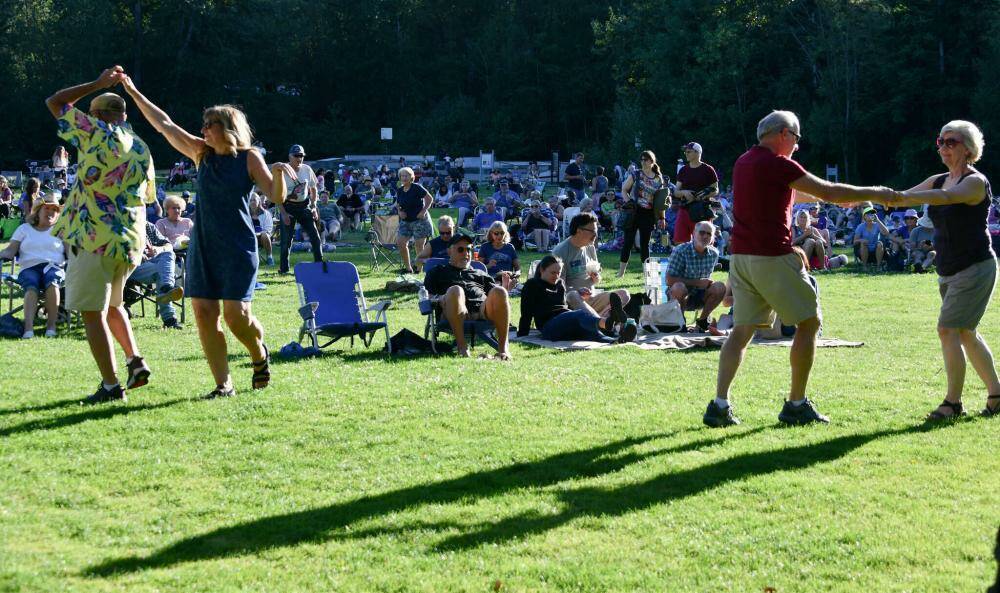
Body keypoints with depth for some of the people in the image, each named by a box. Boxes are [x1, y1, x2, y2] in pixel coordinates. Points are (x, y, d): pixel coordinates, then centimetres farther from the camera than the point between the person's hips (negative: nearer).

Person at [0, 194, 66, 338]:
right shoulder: (24, 229, 22)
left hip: (54, 266, 0)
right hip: (29, 268, 0)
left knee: (52, 282, -37)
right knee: (31, 287, -34)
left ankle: (51, 326, -39)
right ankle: (28, 328, -50)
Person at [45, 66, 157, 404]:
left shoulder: (96, 133, -7)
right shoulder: (142, 150, 12)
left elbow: (54, 102, 2)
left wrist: (98, 84, 8)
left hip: (93, 238, -7)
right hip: (131, 242, 7)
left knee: (92, 313, 0)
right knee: (111, 304, 26)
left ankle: (111, 385, -4)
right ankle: (135, 362, 12)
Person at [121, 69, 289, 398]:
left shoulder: (249, 158, -2)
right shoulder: (202, 154, 10)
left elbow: (276, 197, -8)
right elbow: (163, 124, 12)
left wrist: (279, 174, -29)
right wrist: (133, 92, 11)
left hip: (238, 247, -5)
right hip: (203, 245, 5)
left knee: (236, 313, -12)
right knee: (204, 313, -3)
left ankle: (260, 355, 20)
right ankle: (223, 384, 3)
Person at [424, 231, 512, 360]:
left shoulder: (480, 274, 40)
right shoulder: (439, 272, 34)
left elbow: (496, 294, 27)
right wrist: (440, 299, -3)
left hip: (483, 310, 2)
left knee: (499, 291, -33)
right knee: (455, 290, -38)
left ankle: (503, 348, -35)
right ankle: (462, 347, -39)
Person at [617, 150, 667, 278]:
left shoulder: (659, 179, 6)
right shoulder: (636, 175, 1)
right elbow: (624, 190, 7)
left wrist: (662, 218, 7)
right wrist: (628, 201, -10)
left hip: (648, 214, 2)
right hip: (634, 212, -2)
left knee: (645, 243, 7)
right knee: (628, 241, -3)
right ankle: (621, 272, 0)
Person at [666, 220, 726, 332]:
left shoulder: (714, 254, -1)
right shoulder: (680, 251, -17)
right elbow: (669, 280, -20)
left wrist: (708, 282, -5)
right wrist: (697, 282, -21)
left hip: (700, 297, 4)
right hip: (681, 296, -4)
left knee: (720, 287, -21)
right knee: (679, 287, -37)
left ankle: (702, 320, 0)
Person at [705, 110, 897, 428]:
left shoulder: (745, 161, 16)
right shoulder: (777, 164, -11)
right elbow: (828, 192, -10)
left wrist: (836, 197, 33)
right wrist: (874, 194, 0)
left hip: (741, 255, 8)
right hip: (772, 258, -8)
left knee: (742, 330, 7)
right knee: (808, 323, 5)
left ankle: (719, 405, -4)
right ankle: (796, 404, 6)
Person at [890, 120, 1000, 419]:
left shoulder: (976, 182, -14)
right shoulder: (938, 181, 12)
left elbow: (946, 197, -33)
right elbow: (906, 197, 10)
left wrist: (900, 197, -45)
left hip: (975, 268, -9)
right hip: (949, 271, 9)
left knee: (948, 330, -14)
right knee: (966, 334, 14)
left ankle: (953, 402, -8)